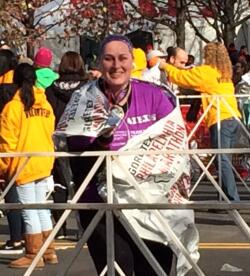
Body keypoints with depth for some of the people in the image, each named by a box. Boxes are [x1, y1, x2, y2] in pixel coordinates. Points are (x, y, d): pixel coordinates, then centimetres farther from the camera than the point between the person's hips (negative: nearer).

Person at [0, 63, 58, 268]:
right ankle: (49, 251, 20)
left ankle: (34, 255, 5)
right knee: (41, 208, 15)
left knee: (29, 212, 0)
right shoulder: (46, 105, 5)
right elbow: (50, 134, 9)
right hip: (44, 165, 6)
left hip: (23, 166, -6)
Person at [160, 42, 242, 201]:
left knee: (223, 161, -9)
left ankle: (233, 200, -16)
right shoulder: (224, 73, 19)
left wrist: (165, 66, 19)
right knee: (225, 161, 12)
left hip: (221, 120, -8)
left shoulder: (206, 71, -3)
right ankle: (226, 197, 14)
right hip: (233, 118, 8)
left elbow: (181, 76, 4)